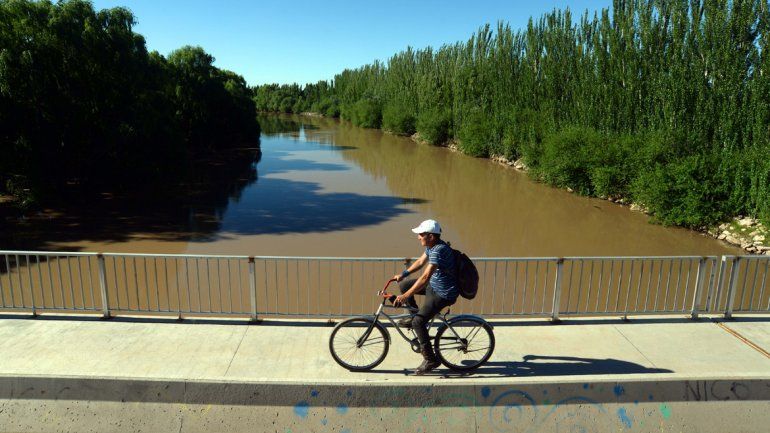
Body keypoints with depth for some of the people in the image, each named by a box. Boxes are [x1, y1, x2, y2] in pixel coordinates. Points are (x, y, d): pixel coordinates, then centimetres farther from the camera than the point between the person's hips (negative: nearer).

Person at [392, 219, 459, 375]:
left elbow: (425, 277, -36)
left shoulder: (439, 250, -29)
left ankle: (430, 360, -2)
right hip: (434, 285, 10)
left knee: (418, 322, -13)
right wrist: (402, 274, 13)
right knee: (404, 284, 12)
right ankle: (413, 314, 26)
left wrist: (406, 296, -36)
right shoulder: (431, 246, 2)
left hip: (443, 294, -10)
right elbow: (420, 262, 18)